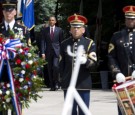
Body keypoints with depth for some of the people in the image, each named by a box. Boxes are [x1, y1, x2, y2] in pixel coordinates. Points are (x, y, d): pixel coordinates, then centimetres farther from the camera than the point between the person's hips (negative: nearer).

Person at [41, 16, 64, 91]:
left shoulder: (59, 30, 6)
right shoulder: (44, 30, 7)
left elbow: (61, 42, 7)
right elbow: (43, 42, 3)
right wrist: (43, 52, -6)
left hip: (56, 51, -2)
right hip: (48, 52, 2)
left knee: (55, 66, -19)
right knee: (50, 69, 3)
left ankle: (56, 83, -4)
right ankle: (52, 86, 10)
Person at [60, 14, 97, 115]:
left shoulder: (89, 43, 4)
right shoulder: (64, 44, 11)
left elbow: (93, 62, -7)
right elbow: (62, 64, 13)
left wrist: (85, 61, -27)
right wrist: (63, 78, 6)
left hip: (83, 83, -2)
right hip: (68, 84, 2)